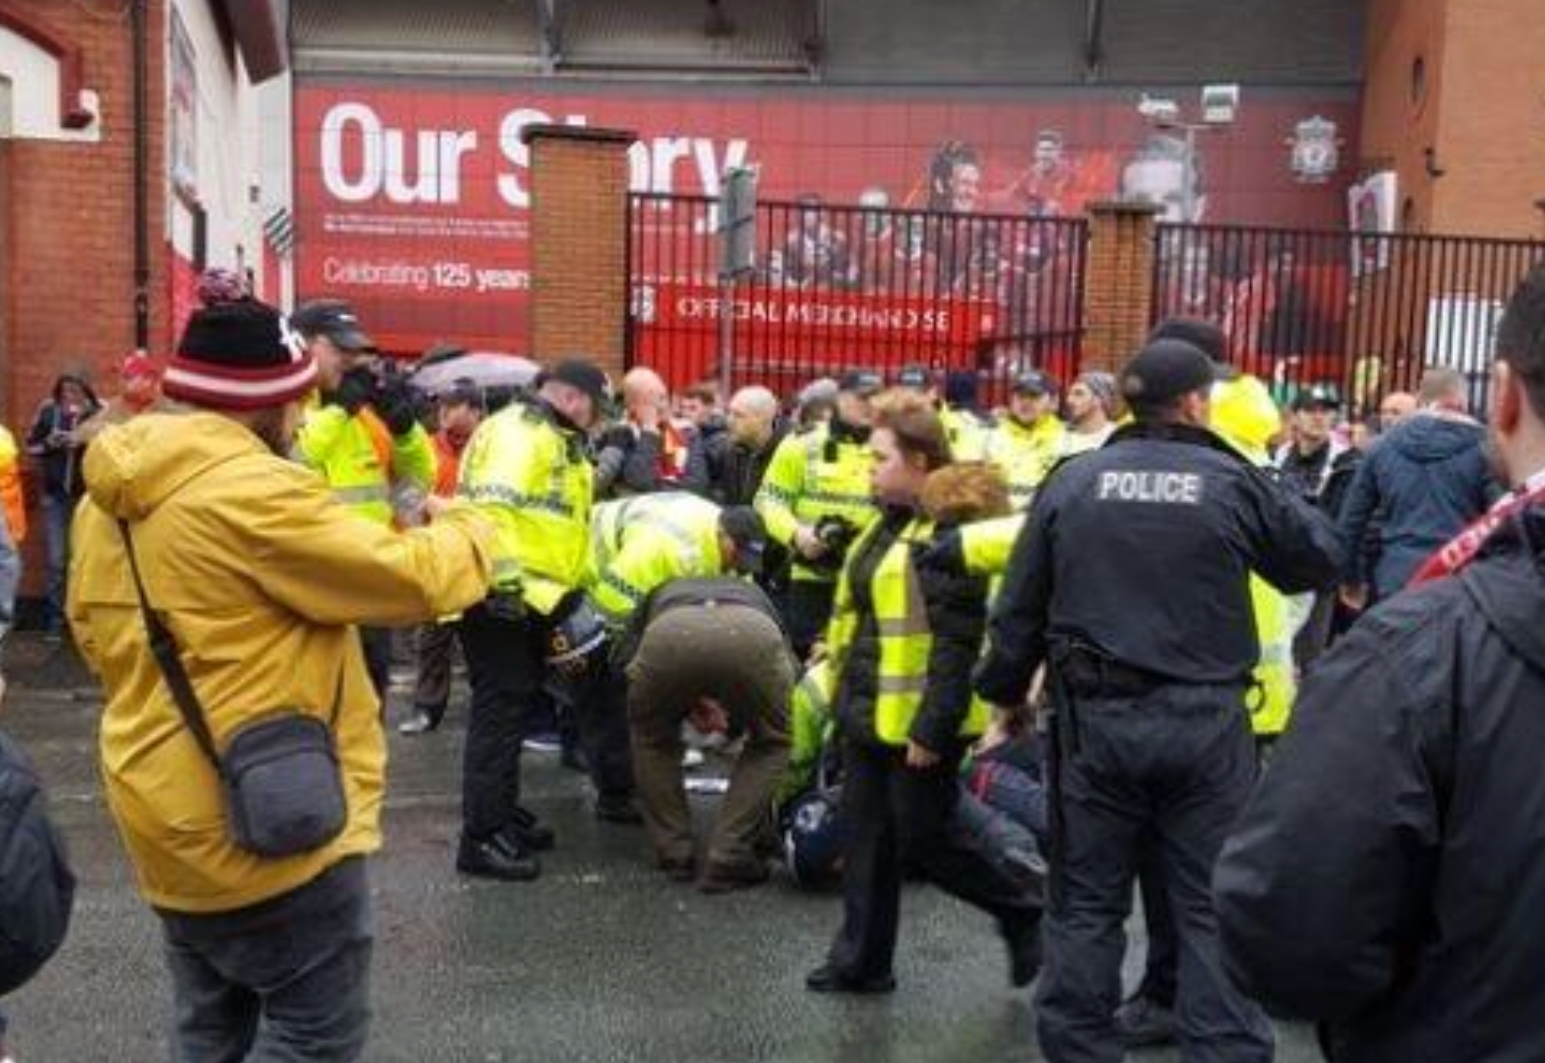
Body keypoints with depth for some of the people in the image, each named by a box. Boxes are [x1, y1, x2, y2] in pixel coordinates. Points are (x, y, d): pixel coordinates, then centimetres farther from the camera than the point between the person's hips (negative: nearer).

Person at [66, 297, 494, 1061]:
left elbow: (94, 633, 17)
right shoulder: (250, 488, -21)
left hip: (168, 814, 9)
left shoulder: (108, 497, 7)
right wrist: (469, 533, 1)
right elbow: (407, 579, -18)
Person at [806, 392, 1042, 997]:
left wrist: (932, 727, -23)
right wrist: (842, 680, 22)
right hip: (868, 712, 9)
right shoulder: (891, 521, 11)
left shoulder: (952, 527, -19)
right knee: (866, 835, 13)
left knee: (923, 838, 2)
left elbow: (957, 641, -22)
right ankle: (862, 961, 25)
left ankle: (1022, 918, 24)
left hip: (917, 720, -9)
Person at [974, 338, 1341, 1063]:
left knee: (1087, 904, 13)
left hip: (1095, 716, 2)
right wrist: (1279, 495, 24)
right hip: (1205, 719, -1)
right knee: (1216, 908, 9)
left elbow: (1020, 604, 4)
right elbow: (1318, 563, 10)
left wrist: (1006, 691, 17)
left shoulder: (1072, 480, 1)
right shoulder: (1234, 481, -4)